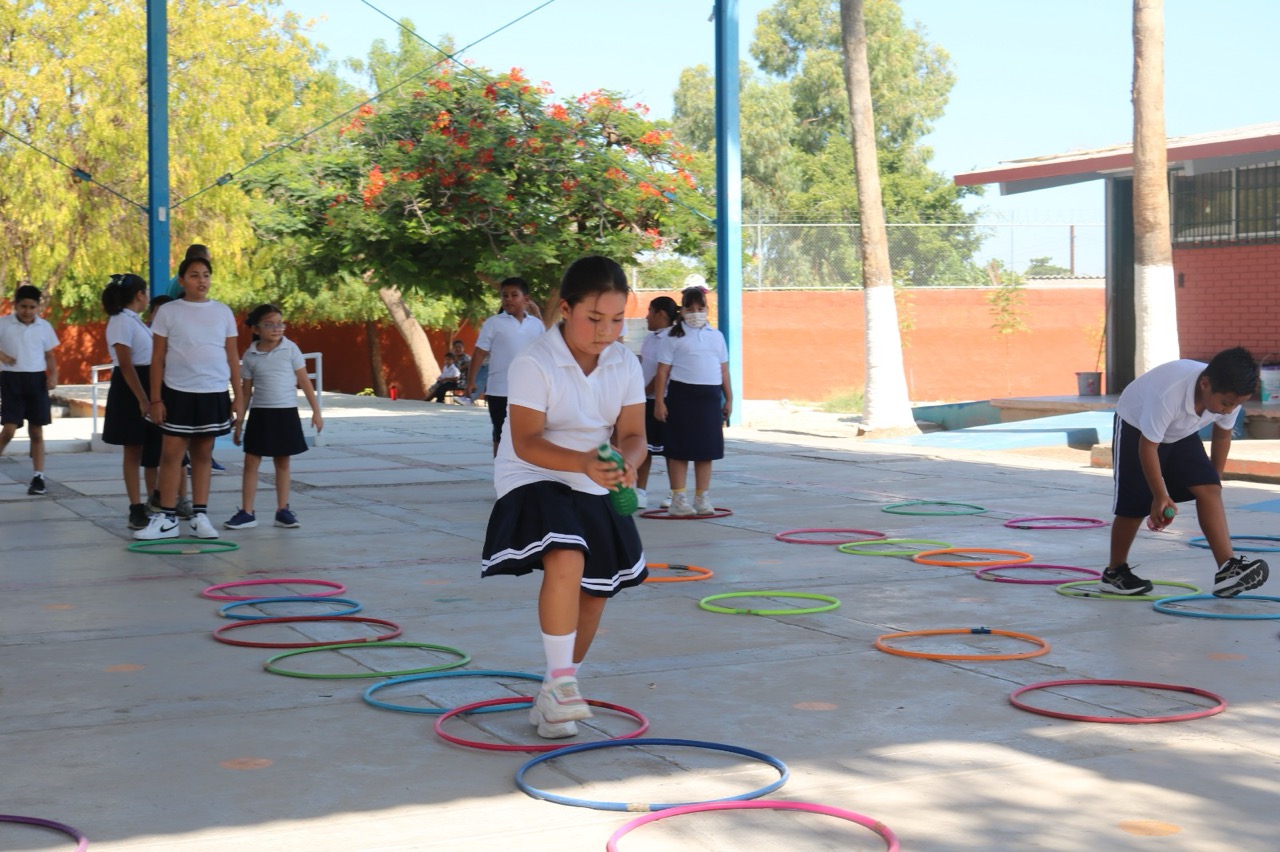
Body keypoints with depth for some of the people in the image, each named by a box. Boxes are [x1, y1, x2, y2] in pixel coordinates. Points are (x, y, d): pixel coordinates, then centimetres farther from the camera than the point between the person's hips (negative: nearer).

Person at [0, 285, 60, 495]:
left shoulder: (44, 326, 6)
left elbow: (49, 355, 12)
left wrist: (54, 374, -3)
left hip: (36, 379, 2)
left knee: (36, 432, 4)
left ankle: (38, 477, 7)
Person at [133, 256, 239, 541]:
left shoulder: (223, 312, 6)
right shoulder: (168, 312, 0)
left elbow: (232, 357, 8)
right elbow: (157, 359, 1)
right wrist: (156, 399, -4)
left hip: (214, 393, 2)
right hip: (178, 392, -2)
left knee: (203, 454, 8)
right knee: (171, 453, -2)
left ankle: (199, 516, 14)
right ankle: (167, 518, 5)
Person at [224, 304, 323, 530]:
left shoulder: (290, 349, -3)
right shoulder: (250, 355, 1)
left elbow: (304, 381, 1)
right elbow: (245, 391, 6)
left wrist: (316, 411, -2)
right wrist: (238, 422, 5)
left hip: (286, 413, -1)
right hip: (259, 414, 1)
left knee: (282, 462, 8)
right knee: (251, 462, -1)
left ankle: (283, 510, 15)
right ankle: (246, 512, 4)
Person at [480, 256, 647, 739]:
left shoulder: (625, 365, -4)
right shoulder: (534, 365, -21)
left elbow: (633, 433, -4)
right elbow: (525, 443, -25)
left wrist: (627, 463, -29)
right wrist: (583, 462, -41)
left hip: (594, 491, 6)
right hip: (533, 482, -6)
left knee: (594, 591, 11)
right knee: (566, 560, -32)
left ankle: (554, 697, 28)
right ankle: (560, 681, -22)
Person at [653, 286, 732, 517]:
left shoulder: (716, 336, 13)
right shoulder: (675, 337, 1)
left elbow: (723, 369, 17)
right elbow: (663, 370, -3)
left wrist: (728, 398, 14)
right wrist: (659, 401, -10)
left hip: (710, 396, 4)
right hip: (682, 395, -4)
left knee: (706, 449, 6)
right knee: (680, 449, -1)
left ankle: (702, 497, 15)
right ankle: (678, 498, 5)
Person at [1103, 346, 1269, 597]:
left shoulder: (1228, 395, -23)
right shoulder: (1168, 393, -42)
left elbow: (1222, 436, -1)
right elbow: (1148, 446, -30)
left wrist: (1216, 478, 8)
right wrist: (1160, 496, -24)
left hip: (1181, 434, 5)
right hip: (1136, 429, -5)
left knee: (1209, 488, -13)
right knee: (1135, 505, -6)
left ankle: (1227, 568, -20)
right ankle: (1114, 573, 14)